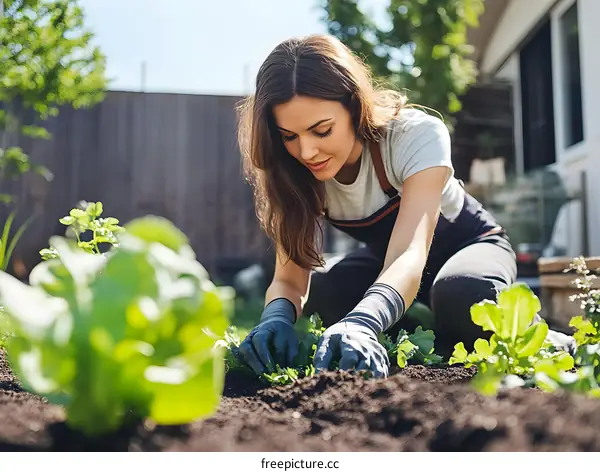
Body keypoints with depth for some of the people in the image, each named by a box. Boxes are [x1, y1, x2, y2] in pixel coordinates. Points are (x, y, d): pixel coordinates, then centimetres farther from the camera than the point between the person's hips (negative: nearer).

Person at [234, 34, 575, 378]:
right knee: (318, 299, -27)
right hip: (387, 260, 4)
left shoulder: (417, 135, -33)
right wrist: (277, 316, -49)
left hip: (469, 244, -4)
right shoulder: (297, 173, -20)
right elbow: (289, 278, -24)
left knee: (461, 293, -40)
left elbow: (410, 253, -46)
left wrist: (362, 322, -66)